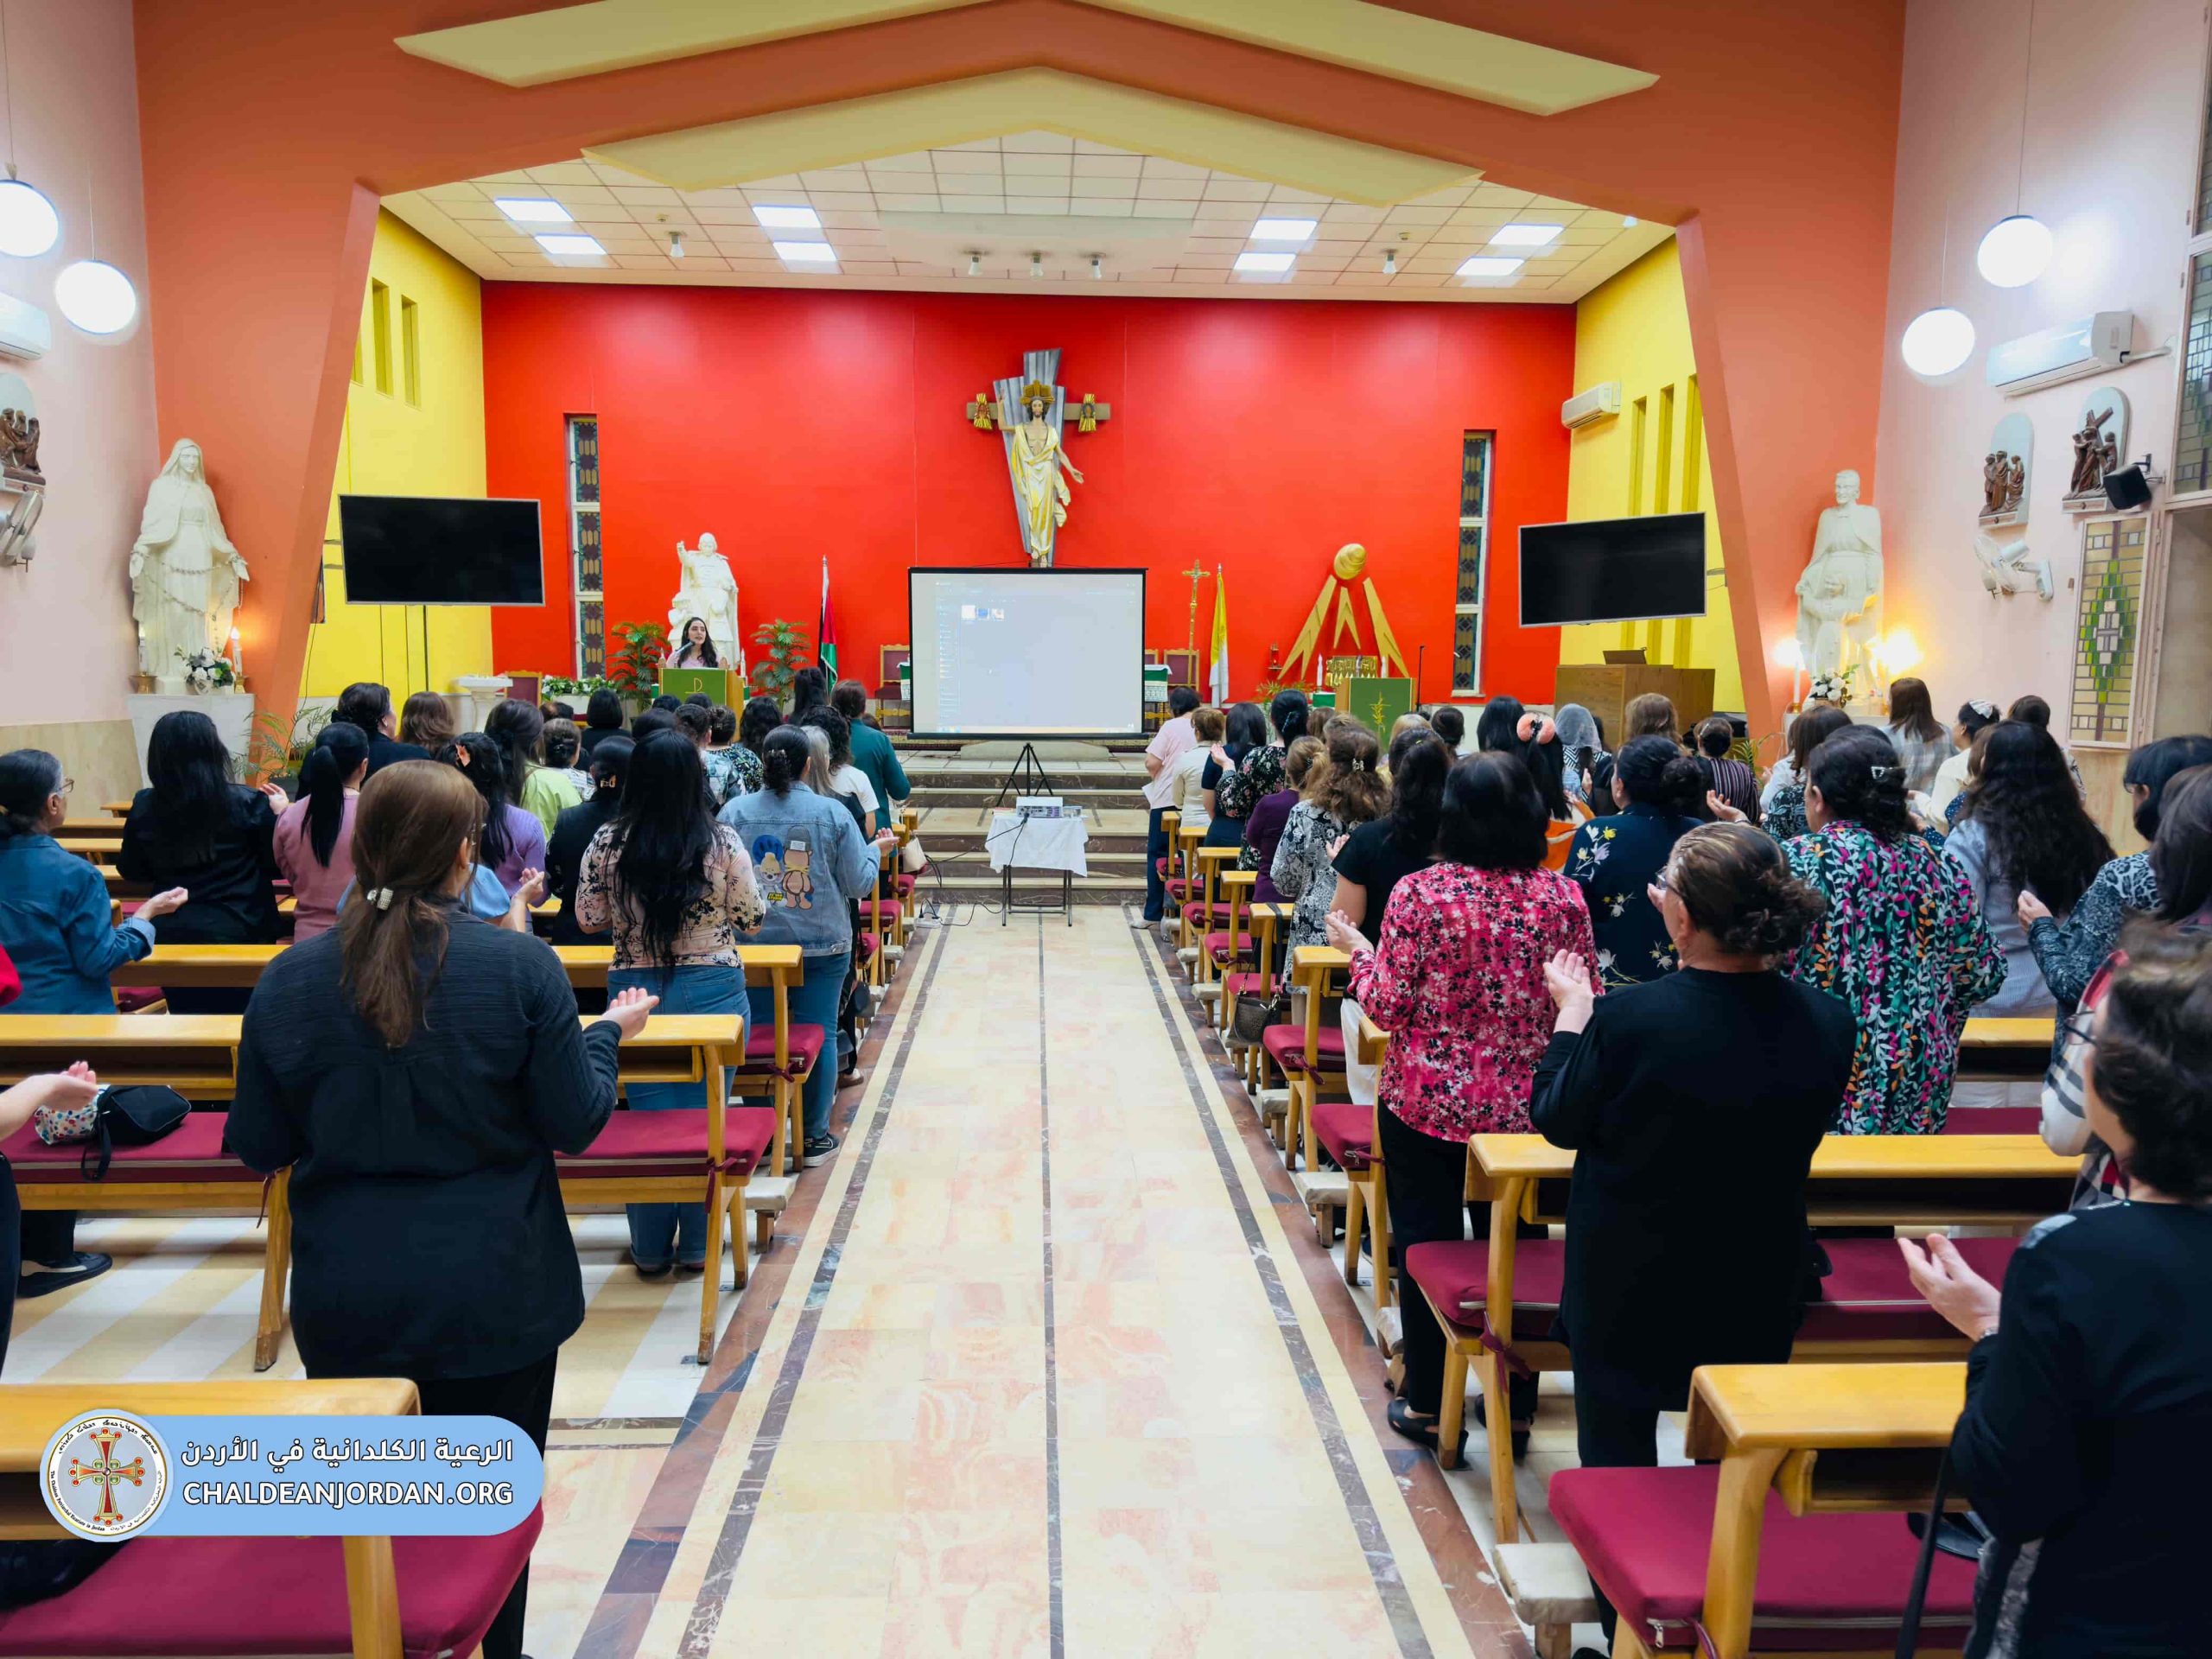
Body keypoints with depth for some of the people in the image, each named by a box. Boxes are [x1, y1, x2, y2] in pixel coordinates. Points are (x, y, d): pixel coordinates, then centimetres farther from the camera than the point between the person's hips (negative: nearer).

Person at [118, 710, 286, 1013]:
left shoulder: (144, 807, -5)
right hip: (239, 934, -2)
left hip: (172, 937, 2)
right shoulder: (247, 803, -13)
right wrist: (279, 813, 9)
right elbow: (277, 864, -3)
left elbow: (130, 871, 8)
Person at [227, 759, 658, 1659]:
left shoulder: (287, 980, -7)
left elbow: (258, 1148, 0)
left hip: (347, 1298, 2)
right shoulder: (522, 967, -16)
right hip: (495, 1294, -2)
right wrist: (608, 1034, 7)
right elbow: (575, 1122, -10)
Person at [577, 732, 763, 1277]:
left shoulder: (607, 843, -6)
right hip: (713, 989, -1)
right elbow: (751, 920, -2)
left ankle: (650, 1249, 20)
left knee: (644, 1116, 10)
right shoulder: (722, 842, -10)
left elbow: (588, 920, 3)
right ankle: (697, 1247, 17)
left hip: (636, 992, 1)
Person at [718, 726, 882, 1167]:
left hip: (753, 945, 1)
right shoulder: (834, 814, -7)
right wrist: (874, 850, 15)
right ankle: (816, 1136, 15)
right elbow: (860, 884, -3)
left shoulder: (734, 813, -5)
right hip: (822, 948, -1)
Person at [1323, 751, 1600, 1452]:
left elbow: (1388, 1007, -11)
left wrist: (1359, 949, 5)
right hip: (1525, 1108, 3)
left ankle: (1427, 1403, 23)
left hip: (1427, 1104, -2)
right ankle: (1515, 1405, 28)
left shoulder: (1419, 893, -14)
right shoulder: (1563, 897, -6)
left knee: (1426, 1245, 11)